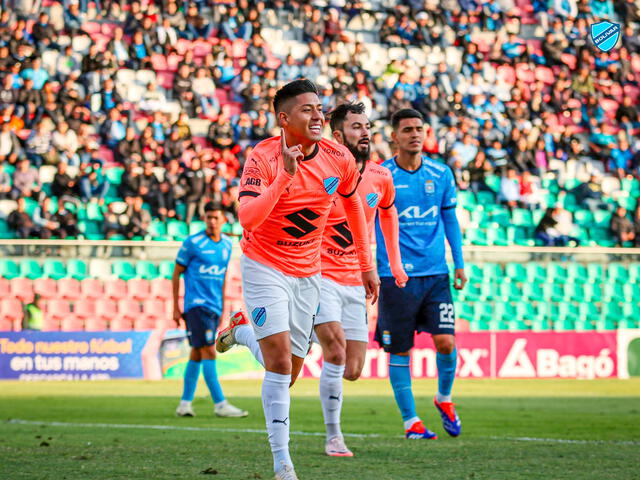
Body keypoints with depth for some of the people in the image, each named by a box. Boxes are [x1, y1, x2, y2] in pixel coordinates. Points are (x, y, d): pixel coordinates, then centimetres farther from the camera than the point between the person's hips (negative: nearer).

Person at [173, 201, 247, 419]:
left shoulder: (227, 244, 10)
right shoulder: (192, 242, -7)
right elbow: (176, 273, -1)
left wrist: (222, 306, 19)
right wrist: (176, 307, -2)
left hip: (214, 307, 6)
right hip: (196, 304, -6)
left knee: (197, 354, 9)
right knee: (208, 352, -12)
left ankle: (185, 403, 15)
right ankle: (220, 404, -14)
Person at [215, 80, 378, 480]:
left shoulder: (338, 158, -5)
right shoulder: (264, 158, -18)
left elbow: (353, 202, 15)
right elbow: (248, 220, -31)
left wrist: (367, 263, 16)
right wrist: (286, 175, -38)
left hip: (308, 273, 5)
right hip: (265, 267, -5)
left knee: (289, 374, 7)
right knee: (280, 360, -16)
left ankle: (243, 332, 38)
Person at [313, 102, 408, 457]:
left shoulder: (380, 178, 5)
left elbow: (388, 212, 24)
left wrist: (395, 262, 26)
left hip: (355, 281, 5)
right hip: (320, 275, -5)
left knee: (352, 371, 2)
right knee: (335, 351, -21)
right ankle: (333, 437, -6)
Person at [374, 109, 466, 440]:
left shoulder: (441, 174, 7)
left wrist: (459, 263, 13)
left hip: (435, 274, 2)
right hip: (396, 276, -2)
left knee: (446, 341, -9)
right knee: (399, 350, 1)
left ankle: (444, 398, 19)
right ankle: (410, 421, 11)